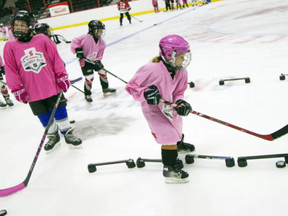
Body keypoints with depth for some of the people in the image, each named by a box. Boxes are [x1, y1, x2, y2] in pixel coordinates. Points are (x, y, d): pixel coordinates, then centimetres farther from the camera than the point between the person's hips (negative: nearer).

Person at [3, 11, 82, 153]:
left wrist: (62, 77, -2)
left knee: (60, 112, 8)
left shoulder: (42, 40, -4)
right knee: (44, 117, 14)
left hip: (52, 85, -1)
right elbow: (11, 70, 0)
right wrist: (17, 90, -2)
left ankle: (68, 134, 25)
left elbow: (56, 58, -1)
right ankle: (53, 136, 34)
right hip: (32, 92, 1)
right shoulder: (10, 46, -2)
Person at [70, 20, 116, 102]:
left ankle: (105, 88, 36)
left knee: (103, 72, 12)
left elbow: (100, 53, -1)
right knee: (89, 78, -11)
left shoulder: (101, 42, -5)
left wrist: (98, 60, -17)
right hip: (85, 61, -7)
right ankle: (87, 94, 8)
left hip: (95, 60, 7)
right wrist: (78, 50, -32)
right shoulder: (86, 38, -25)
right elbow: (74, 41, -21)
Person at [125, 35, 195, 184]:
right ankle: (169, 169, 0)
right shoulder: (152, 69, -34)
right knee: (169, 136, -15)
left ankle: (179, 145, 64)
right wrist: (145, 93, -41)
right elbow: (131, 86, -25)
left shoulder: (181, 72, -13)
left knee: (176, 126, 31)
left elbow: (178, 92, -2)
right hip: (153, 109, -8)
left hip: (168, 107, 8)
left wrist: (180, 102, -23)